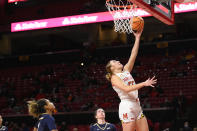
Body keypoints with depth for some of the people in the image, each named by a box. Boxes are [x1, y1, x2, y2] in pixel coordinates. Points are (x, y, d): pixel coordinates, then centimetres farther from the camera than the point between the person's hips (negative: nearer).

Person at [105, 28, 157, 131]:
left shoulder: (126, 71, 18)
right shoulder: (114, 78, -3)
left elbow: (133, 55, 12)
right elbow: (126, 88, -19)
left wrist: (137, 38, 7)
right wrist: (143, 84, -22)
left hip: (137, 106, 8)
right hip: (127, 107, -8)